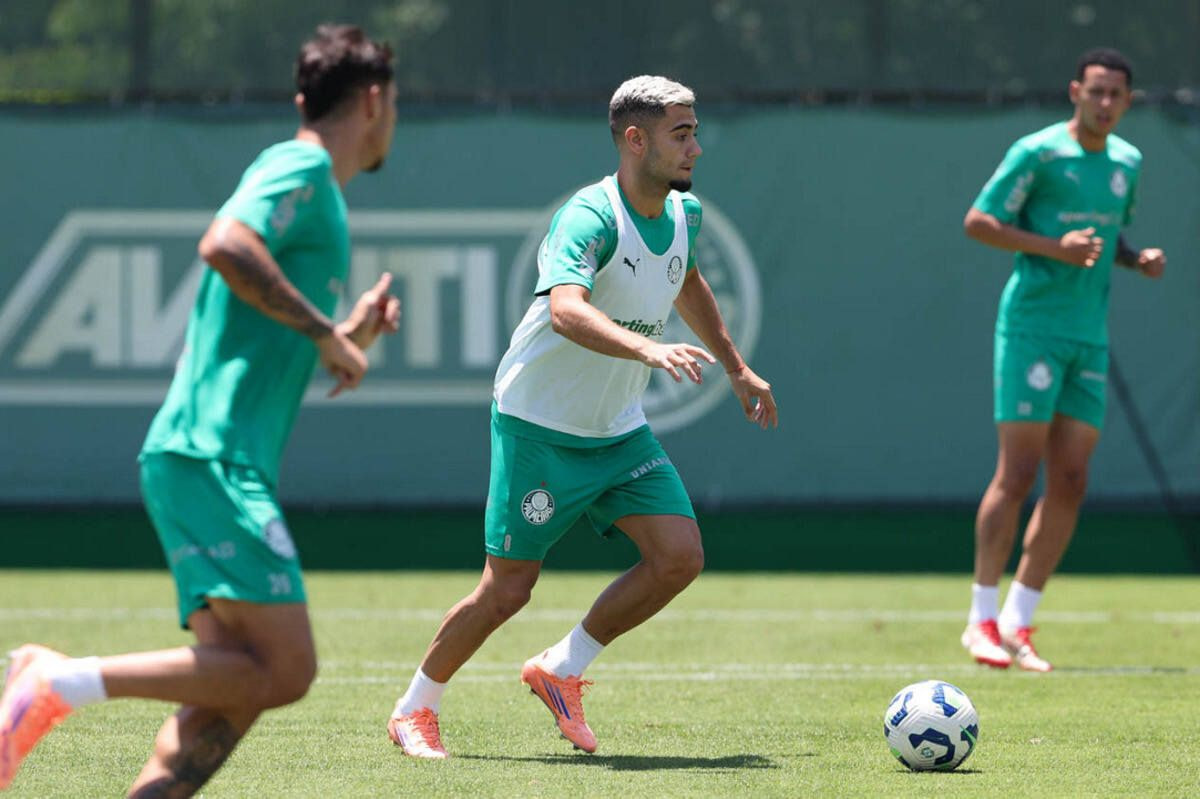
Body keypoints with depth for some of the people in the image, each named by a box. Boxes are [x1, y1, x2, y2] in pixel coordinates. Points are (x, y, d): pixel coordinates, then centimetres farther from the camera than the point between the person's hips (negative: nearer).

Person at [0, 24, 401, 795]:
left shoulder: (311, 186, 25)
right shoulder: (302, 168, -3)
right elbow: (224, 243, -24)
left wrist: (350, 337, 19)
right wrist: (324, 330, -16)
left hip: (217, 464, 10)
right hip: (211, 461, -10)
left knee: (237, 687, 0)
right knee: (283, 669, -18)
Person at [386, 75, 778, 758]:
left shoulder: (684, 213, 1)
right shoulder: (590, 217, -25)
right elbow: (566, 310, -43)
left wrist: (737, 368, 27)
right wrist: (648, 349, -57)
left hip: (621, 432, 7)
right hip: (540, 426, -7)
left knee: (681, 557, -10)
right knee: (508, 590, -4)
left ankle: (561, 670, 8)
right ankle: (416, 709, 18)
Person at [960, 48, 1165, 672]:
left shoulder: (1126, 162, 13)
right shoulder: (1037, 152, -8)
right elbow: (977, 222, -8)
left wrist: (1138, 259, 5)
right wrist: (1054, 248, -18)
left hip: (1089, 338, 7)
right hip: (1032, 327, -7)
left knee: (1069, 483, 2)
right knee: (1018, 473, -9)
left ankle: (1018, 625, 9)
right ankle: (982, 619, -1)